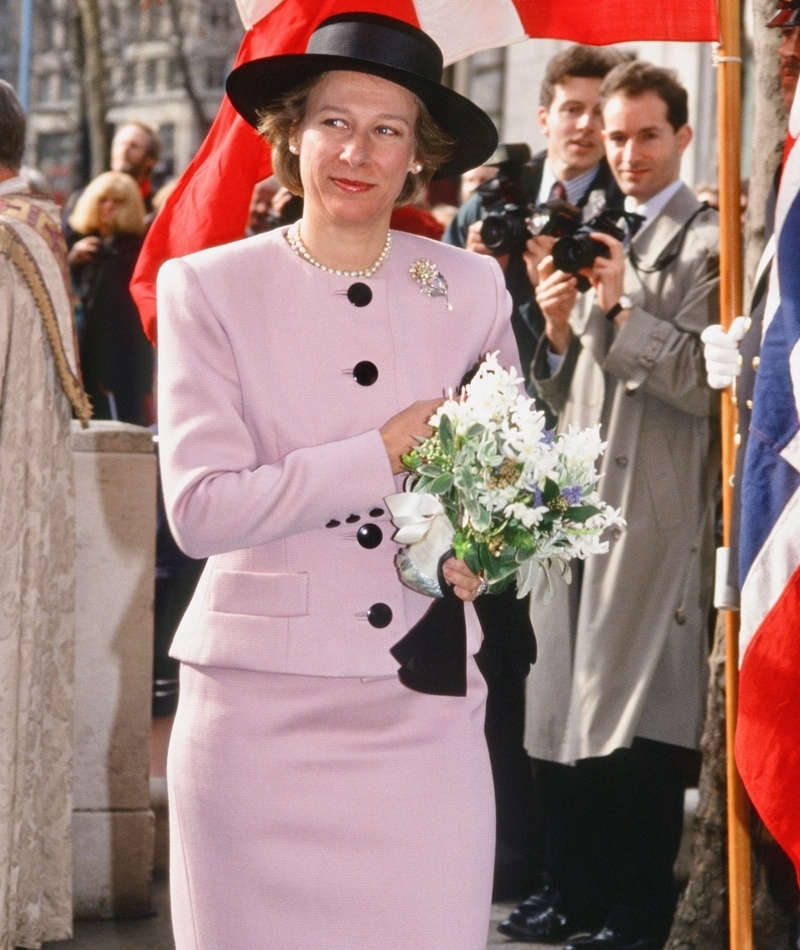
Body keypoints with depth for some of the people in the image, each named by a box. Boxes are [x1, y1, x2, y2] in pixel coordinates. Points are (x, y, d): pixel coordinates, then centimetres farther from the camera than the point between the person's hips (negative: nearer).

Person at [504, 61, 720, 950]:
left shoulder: (706, 246, -5)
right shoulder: (599, 241, 17)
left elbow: (708, 385, -14)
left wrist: (623, 307, -16)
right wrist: (558, 332, -1)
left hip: (656, 520, -7)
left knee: (640, 733, -3)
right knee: (562, 722, 10)